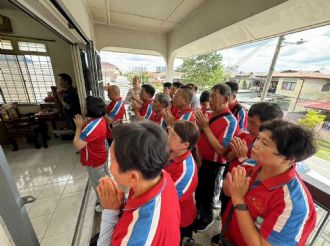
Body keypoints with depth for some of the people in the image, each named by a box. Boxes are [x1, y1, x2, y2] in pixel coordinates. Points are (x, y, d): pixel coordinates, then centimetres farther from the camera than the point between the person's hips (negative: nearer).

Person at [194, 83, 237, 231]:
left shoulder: (230, 121, -22)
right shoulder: (209, 114, -1)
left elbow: (221, 149, -28)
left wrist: (205, 127, -27)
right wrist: (199, 124, -10)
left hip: (212, 164, -6)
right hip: (199, 158, 7)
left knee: (206, 191, 17)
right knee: (198, 187, 27)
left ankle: (206, 218, 47)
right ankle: (197, 207, 57)